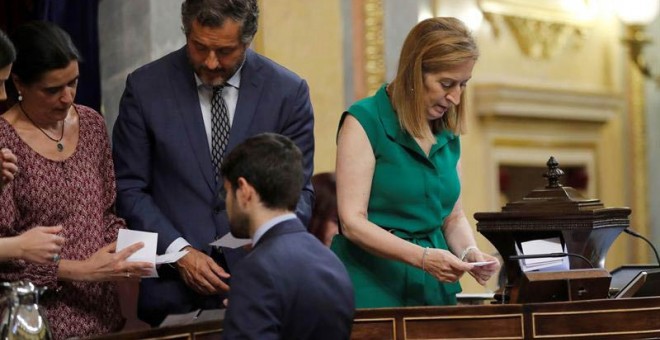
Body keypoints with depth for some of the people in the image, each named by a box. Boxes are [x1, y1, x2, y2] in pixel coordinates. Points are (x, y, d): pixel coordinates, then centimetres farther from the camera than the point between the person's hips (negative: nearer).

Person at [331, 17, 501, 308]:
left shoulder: (448, 132, 10)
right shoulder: (363, 121, -10)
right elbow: (353, 222, -16)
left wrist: (470, 252, -6)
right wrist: (422, 257, -27)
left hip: (435, 290, 6)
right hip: (373, 289, -6)